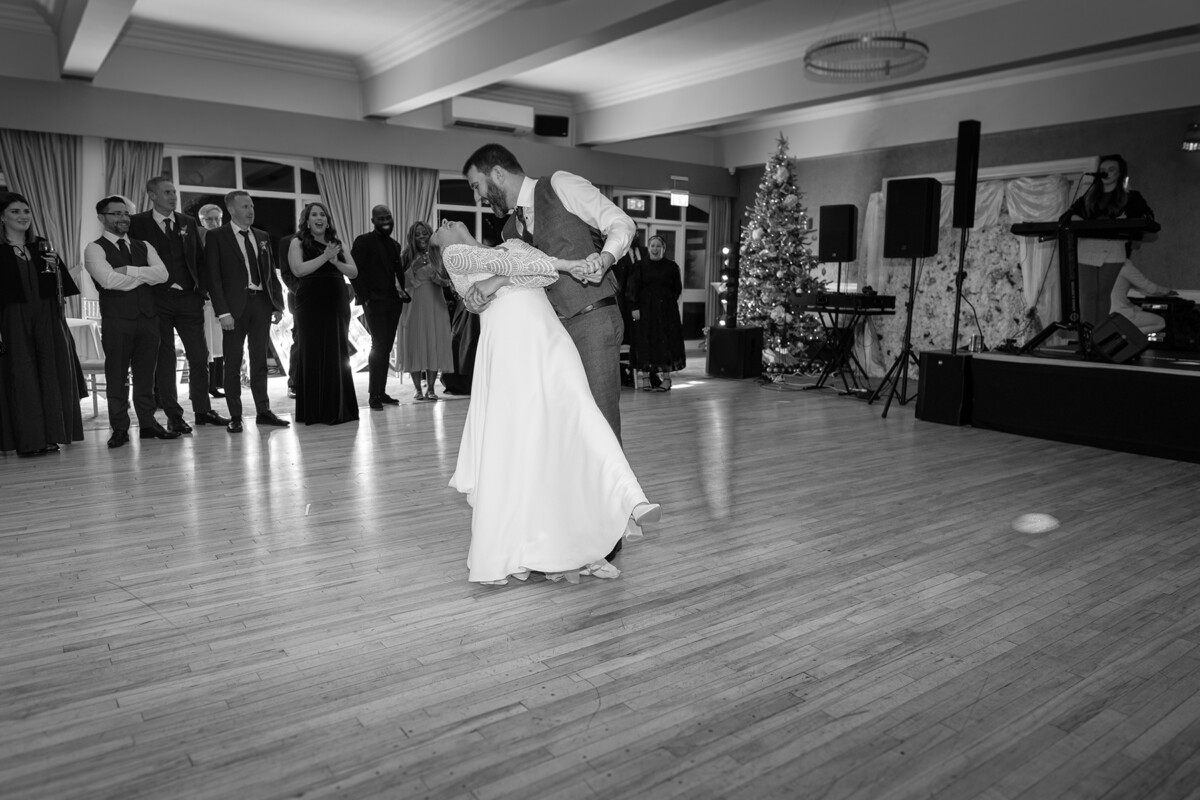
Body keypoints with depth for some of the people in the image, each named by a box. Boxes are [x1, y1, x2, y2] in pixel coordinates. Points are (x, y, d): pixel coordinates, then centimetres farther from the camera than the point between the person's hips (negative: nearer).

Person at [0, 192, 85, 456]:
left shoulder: (43, 247, 13)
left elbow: (61, 287, 13)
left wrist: (54, 266, -7)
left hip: (47, 318, 4)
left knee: (51, 374, 4)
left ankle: (49, 436, 13)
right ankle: (28, 440, 4)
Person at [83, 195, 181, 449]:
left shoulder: (143, 247, 16)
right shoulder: (95, 249, 1)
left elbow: (162, 273, -1)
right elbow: (109, 280, -15)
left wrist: (130, 271, -12)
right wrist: (145, 276, -4)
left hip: (148, 316, 4)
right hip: (116, 320, -4)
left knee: (146, 374, 7)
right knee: (117, 376, 0)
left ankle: (148, 424, 14)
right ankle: (119, 429, 6)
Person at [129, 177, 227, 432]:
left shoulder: (188, 223, 12)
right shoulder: (137, 223, 0)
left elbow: (199, 259, 14)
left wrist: (201, 288, 2)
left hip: (189, 298, 3)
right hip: (157, 300, -3)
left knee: (199, 356, 5)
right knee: (164, 359, 3)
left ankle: (202, 410, 18)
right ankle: (174, 416, 10)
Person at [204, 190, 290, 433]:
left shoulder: (262, 237, 13)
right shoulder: (216, 237, -1)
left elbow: (271, 273, 14)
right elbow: (213, 277, -6)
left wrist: (278, 304, 5)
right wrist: (222, 312, -14)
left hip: (261, 303, 4)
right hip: (235, 306, -4)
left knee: (260, 360, 8)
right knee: (233, 363, 3)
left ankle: (263, 411, 15)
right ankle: (235, 416, 8)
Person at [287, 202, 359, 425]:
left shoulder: (336, 244, 17)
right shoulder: (298, 243, 5)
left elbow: (354, 271, 10)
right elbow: (298, 269, -10)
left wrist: (336, 262, -8)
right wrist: (324, 257, -13)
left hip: (337, 303, 4)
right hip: (311, 304, -4)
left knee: (339, 354, 4)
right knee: (312, 354, -2)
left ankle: (338, 408, 11)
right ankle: (314, 410, 4)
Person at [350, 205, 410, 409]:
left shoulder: (395, 245, 18)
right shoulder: (363, 242, -1)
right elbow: (355, 272, -7)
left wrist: (404, 294, 7)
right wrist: (364, 298, -14)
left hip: (393, 302, 6)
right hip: (374, 302, -6)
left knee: (386, 348, 7)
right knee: (379, 346, -9)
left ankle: (381, 392, 13)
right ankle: (374, 395, -3)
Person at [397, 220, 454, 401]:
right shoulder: (406, 257, 6)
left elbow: (446, 281, 6)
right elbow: (403, 282, -1)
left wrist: (435, 275, -12)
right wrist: (414, 267, -12)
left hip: (435, 307, 1)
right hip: (414, 306, -1)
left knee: (434, 346, -1)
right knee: (415, 346, -2)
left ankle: (430, 388, 5)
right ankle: (418, 389, 3)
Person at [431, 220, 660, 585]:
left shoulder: (512, 244, 33)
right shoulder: (455, 255, 19)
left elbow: (543, 272, 12)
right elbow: (503, 261, 2)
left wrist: (497, 282, -3)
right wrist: (561, 264, 0)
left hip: (548, 332, 4)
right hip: (509, 335, -4)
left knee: (577, 412, -15)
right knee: (510, 436, -8)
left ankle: (629, 500, -30)